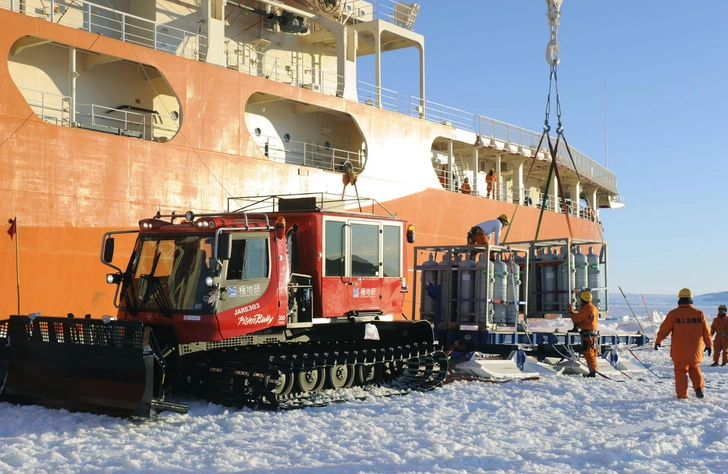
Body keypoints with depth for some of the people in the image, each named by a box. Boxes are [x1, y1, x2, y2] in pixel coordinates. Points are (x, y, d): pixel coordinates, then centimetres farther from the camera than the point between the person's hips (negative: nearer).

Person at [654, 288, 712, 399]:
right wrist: (709, 344, 21)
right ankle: (699, 387, 4)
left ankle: (682, 394, 5)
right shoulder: (699, 313, -1)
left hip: (679, 350, -2)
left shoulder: (673, 314, -9)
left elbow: (664, 329, -3)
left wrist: (658, 341, 12)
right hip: (695, 350, 3)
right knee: (694, 368, 21)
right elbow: (706, 331, 7)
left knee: (681, 371, 7)